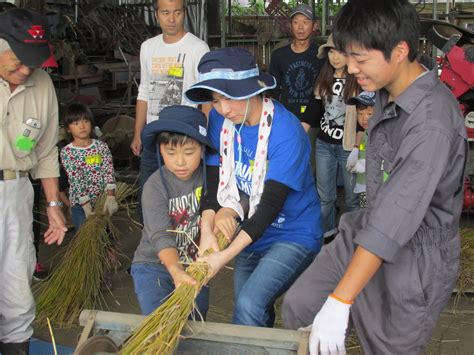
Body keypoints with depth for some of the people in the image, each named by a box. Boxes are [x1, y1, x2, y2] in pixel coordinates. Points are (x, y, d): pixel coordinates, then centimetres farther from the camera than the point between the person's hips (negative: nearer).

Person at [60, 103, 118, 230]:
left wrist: (110, 197, -19)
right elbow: (75, 180, -13)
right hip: (80, 203, -2)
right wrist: (86, 204, -18)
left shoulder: (101, 146, 0)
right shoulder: (67, 152, -7)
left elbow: (108, 172, -7)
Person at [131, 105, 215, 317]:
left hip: (194, 266, 3)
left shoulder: (209, 175, -7)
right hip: (154, 264, -3)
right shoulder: (155, 187, -17)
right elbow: (161, 236, -25)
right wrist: (175, 271, -42)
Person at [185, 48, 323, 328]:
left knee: (249, 307, -23)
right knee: (258, 315, 17)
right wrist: (207, 229, -25)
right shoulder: (219, 119, -7)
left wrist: (225, 256, -33)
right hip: (250, 232, 6)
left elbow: (271, 203, -28)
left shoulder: (287, 131, -26)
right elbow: (216, 181, -7)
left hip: (293, 234, -6)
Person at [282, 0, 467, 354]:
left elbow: (394, 221, -34)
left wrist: (339, 302, -33)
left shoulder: (433, 124, -31)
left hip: (412, 262, -8)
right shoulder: (390, 89, -4)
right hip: (366, 233, 8)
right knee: (298, 305, 11)